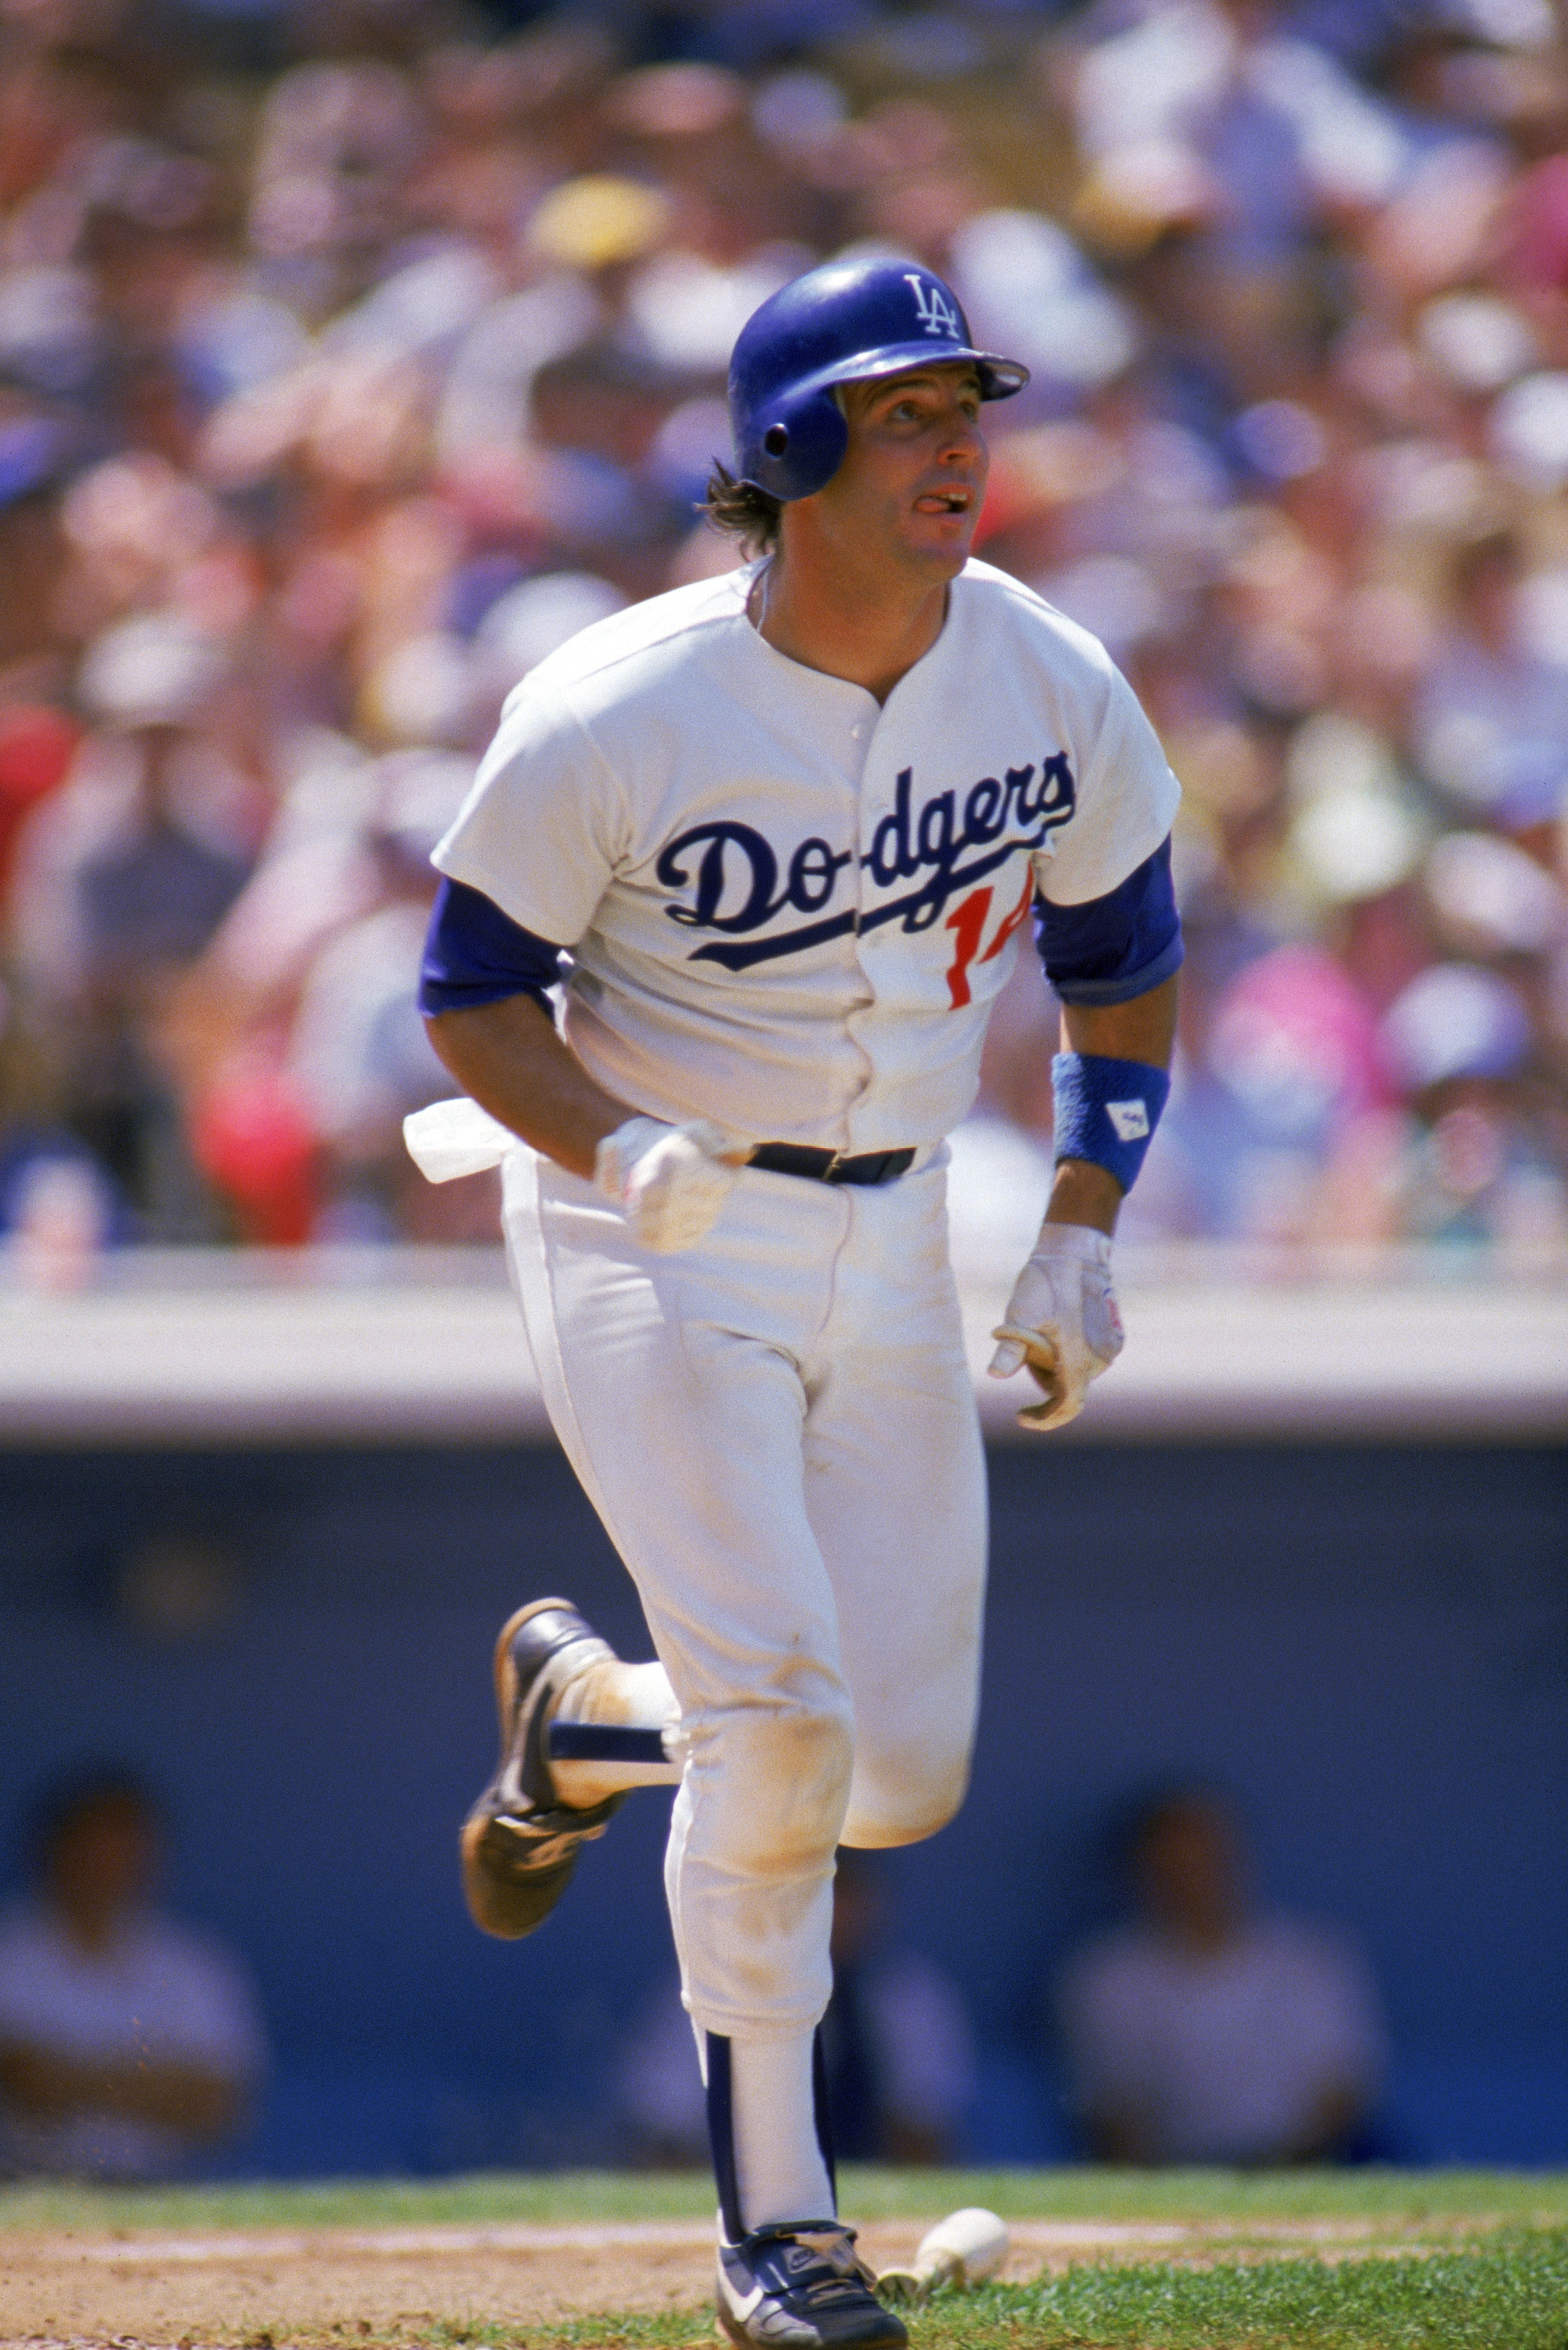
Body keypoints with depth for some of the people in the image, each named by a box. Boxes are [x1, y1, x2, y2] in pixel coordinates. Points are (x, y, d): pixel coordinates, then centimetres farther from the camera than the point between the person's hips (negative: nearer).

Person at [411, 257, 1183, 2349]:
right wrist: (617, 1147, -28)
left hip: (890, 1248, 5)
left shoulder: (1052, 687, -7)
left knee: (903, 1773, 3)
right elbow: (474, 987, -9)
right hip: (653, 1245, -5)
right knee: (784, 1717, -18)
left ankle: (581, 1710, 35)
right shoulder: (614, 719, -20)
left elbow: (1124, 953, 9)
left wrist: (1082, 1234, 3)